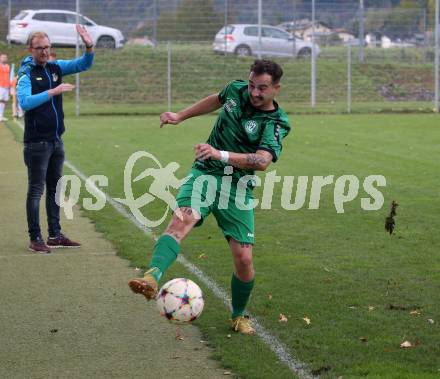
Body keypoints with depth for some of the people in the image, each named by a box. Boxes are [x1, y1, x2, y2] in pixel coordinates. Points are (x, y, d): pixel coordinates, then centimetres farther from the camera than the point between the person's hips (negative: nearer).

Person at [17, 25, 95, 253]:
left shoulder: (55, 68, 8)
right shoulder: (26, 74, -11)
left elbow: (83, 65, 7)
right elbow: (25, 102, -25)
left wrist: (89, 47, -12)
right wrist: (53, 92, -28)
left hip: (56, 140, 7)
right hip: (37, 142, -7)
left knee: (55, 189, 13)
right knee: (36, 190, -3)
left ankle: (55, 235, 21)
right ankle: (35, 239, 0)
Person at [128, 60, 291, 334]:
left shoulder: (277, 123, -11)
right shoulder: (236, 90, 3)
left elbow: (263, 161, -28)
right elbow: (216, 100, 28)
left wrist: (220, 154, -39)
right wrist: (181, 116, 28)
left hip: (238, 186, -1)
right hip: (205, 174, 1)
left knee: (244, 258, -5)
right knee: (182, 219, -29)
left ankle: (239, 316, 23)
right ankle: (152, 279, -54)